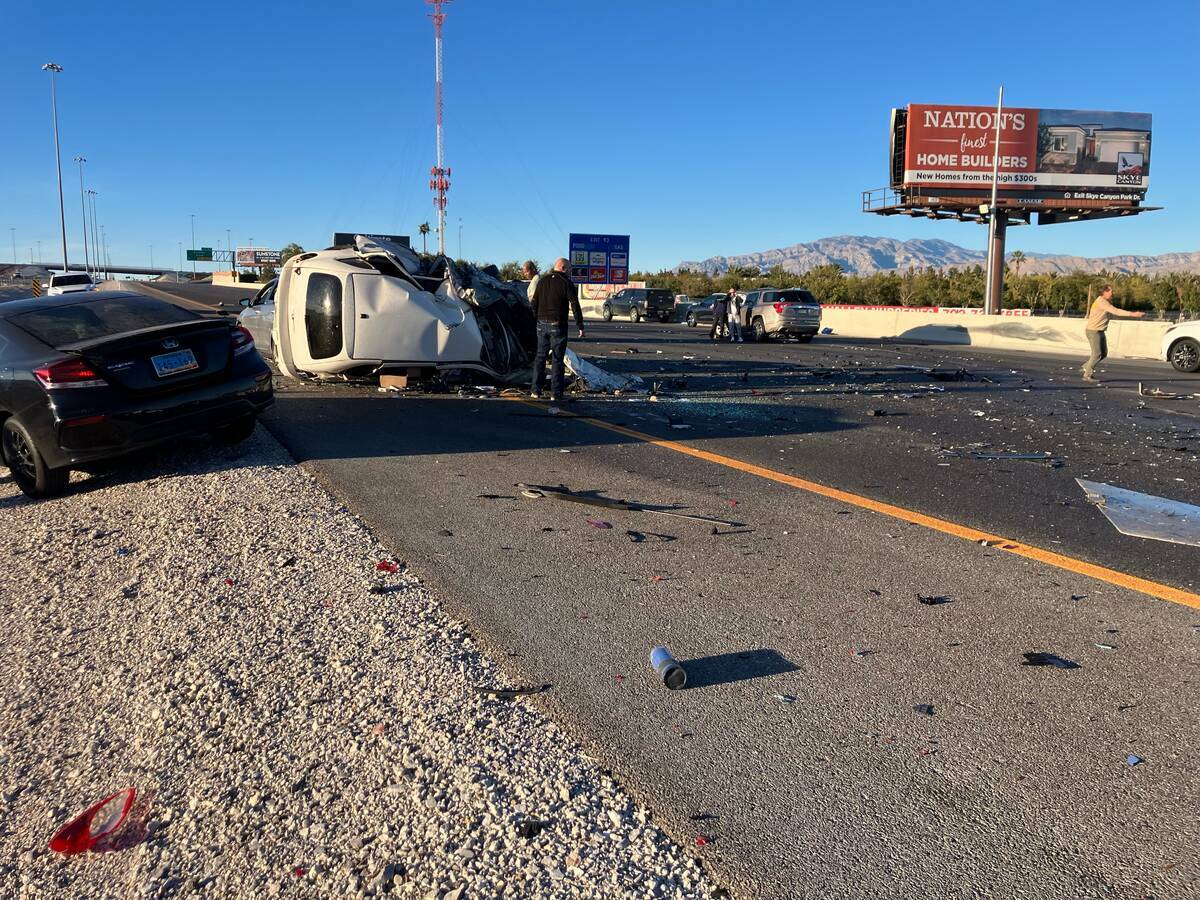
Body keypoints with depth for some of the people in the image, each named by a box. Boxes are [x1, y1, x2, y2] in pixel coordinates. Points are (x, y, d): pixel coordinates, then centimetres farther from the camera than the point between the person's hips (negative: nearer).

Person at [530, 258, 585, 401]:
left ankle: (535, 391, 8)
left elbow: (534, 303, 11)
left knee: (540, 357, 11)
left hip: (542, 325, 5)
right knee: (557, 359, 0)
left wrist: (536, 320, 16)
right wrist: (580, 326, -8)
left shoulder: (542, 280, 9)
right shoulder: (566, 283, -8)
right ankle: (555, 393, -1)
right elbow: (575, 306, -11)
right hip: (557, 325, -5)